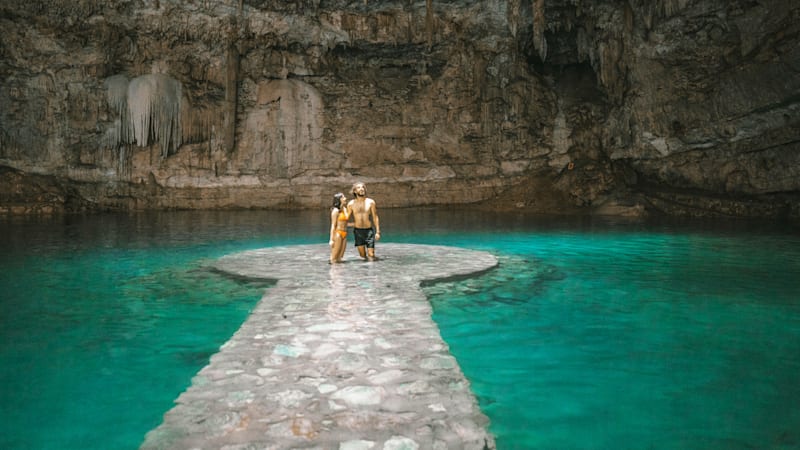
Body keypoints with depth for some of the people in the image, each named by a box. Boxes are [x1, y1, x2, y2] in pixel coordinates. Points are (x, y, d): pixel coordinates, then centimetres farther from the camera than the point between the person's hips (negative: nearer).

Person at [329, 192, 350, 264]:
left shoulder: (345, 209, 15)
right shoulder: (336, 210, -7)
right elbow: (333, 225, -10)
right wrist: (332, 239, -14)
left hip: (344, 235, 7)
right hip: (337, 234, -7)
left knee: (339, 259, 10)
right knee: (334, 259, -3)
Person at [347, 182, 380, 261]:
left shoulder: (371, 202, -2)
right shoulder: (351, 204, -2)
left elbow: (375, 217, 0)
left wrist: (378, 232, -5)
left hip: (369, 230, -1)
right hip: (358, 231, 1)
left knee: (371, 256, -5)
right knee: (363, 255, 6)